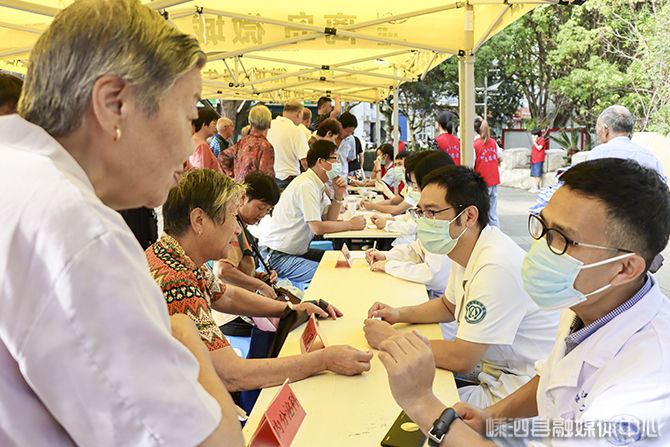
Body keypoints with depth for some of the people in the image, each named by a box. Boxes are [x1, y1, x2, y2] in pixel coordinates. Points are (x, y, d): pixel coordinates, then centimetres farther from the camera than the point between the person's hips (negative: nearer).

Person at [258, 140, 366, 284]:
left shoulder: (318, 185, 10)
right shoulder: (306, 186, -20)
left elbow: (329, 219, 8)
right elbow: (317, 227, -25)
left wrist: (338, 194, -5)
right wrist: (350, 224, -14)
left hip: (298, 250, 10)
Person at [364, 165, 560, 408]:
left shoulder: (496, 266, -29)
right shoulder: (463, 249, 3)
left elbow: (461, 359, -27)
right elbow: (449, 306, 22)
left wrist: (392, 339, -16)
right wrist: (400, 314, 5)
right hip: (495, 372, 9)